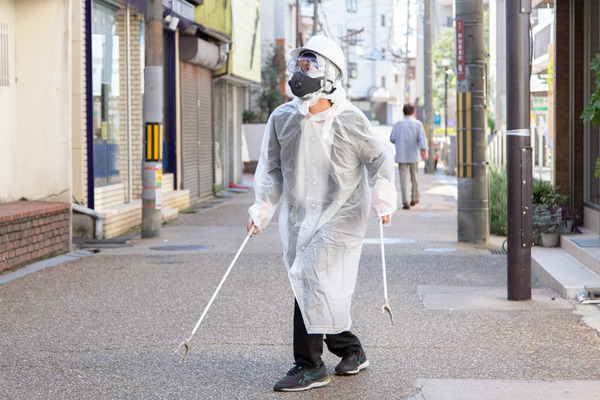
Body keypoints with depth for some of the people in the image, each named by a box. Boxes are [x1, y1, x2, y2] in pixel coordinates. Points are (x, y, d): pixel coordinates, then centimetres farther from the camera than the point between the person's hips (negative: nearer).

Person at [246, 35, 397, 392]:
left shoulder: (348, 120, -8)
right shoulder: (282, 118, 4)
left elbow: (380, 157, 2)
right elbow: (272, 169, 12)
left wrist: (383, 201, -3)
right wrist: (261, 210, 5)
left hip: (340, 213, -5)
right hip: (298, 215, 5)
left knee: (311, 278, -15)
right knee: (322, 289, 9)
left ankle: (310, 366, -5)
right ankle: (351, 351, 28)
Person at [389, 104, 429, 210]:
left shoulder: (397, 124, 2)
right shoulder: (418, 124, -1)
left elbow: (392, 139, 0)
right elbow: (422, 138, -12)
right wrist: (425, 150, -21)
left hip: (401, 155, 0)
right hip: (414, 155, 0)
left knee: (403, 178, -2)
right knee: (414, 177, 16)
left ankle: (405, 202, -11)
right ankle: (415, 198, 28)